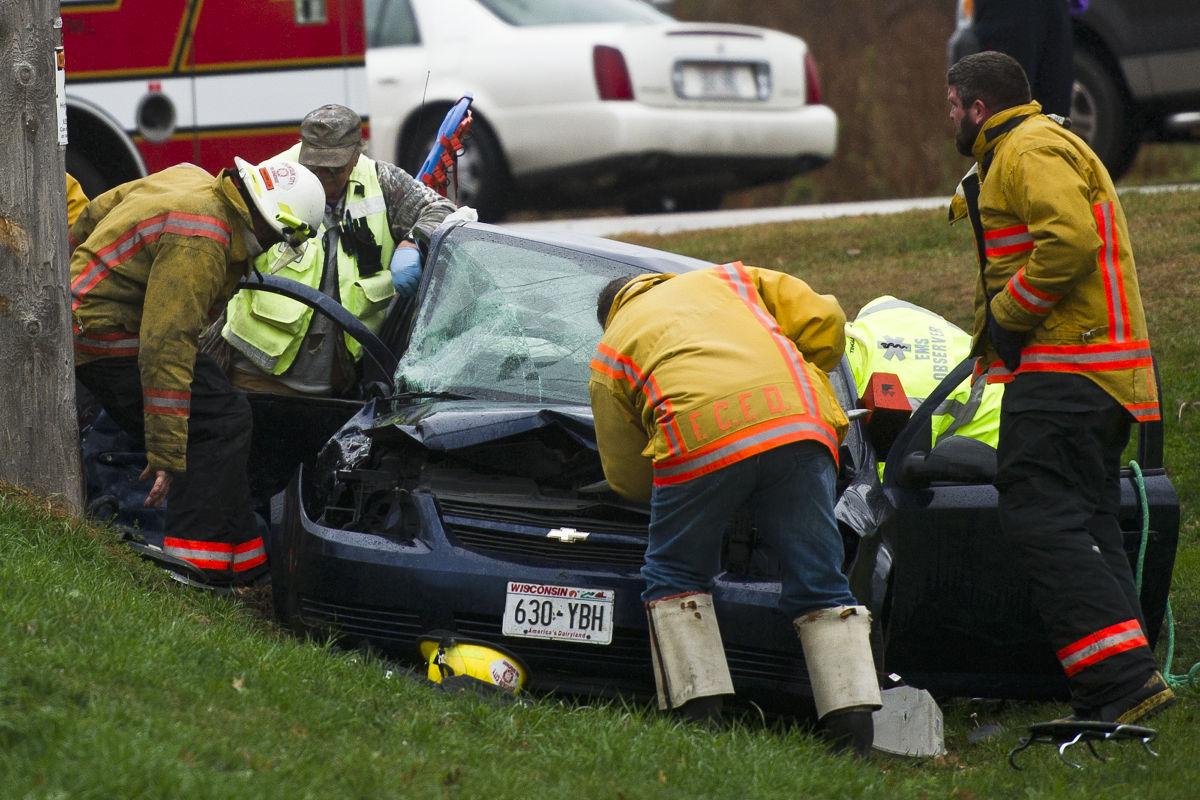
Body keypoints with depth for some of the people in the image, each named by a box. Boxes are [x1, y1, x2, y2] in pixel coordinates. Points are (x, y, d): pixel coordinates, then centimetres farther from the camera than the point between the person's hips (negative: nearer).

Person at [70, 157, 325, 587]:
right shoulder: (200, 243, -25)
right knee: (223, 422, -14)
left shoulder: (191, 179, 6)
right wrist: (164, 454, -29)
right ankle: (195, 558, -16)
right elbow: (167, 345, -29)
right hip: (107, 337, -11)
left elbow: (97, 211, 21)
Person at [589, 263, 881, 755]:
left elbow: (626, 477, 25)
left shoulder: (610, 353, 27)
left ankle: (700, 712, 2)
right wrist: (805, 379, 38)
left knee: (674, 579, 16)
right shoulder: (729, 280, 35)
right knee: (820, 585, 9)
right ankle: (855, 728, 0)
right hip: (801, 426, 3)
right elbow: (823, 319, 22)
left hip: (701, 438, -3)